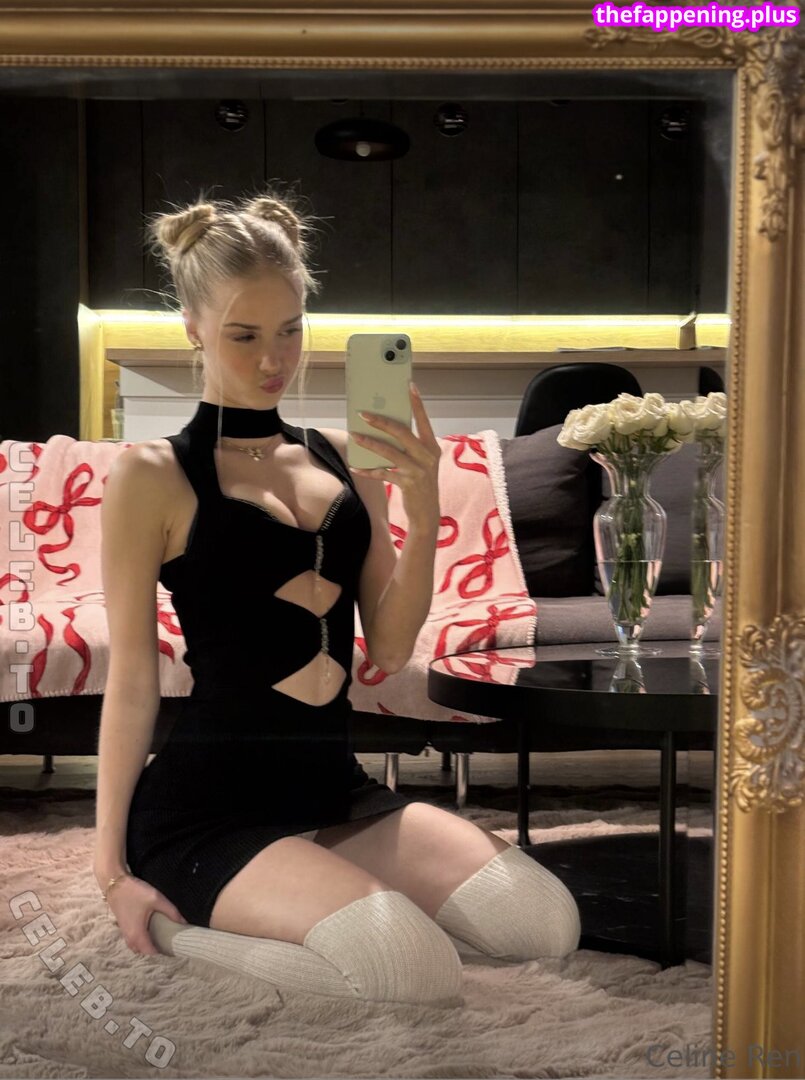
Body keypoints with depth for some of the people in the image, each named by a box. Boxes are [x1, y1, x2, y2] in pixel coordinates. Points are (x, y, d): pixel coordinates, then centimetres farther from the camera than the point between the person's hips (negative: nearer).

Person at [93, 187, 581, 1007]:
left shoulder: (344, 458, 8)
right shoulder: (151, 475, -6)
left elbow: (389, 649, 4)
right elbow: (131, 680, -3)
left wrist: (423, 505, -11)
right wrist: (112, 868, -1)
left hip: (335, 787, 7)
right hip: (209, 805, -6)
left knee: (548, 922, -10)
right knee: (417, 971, -27)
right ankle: (179, 934, -3)